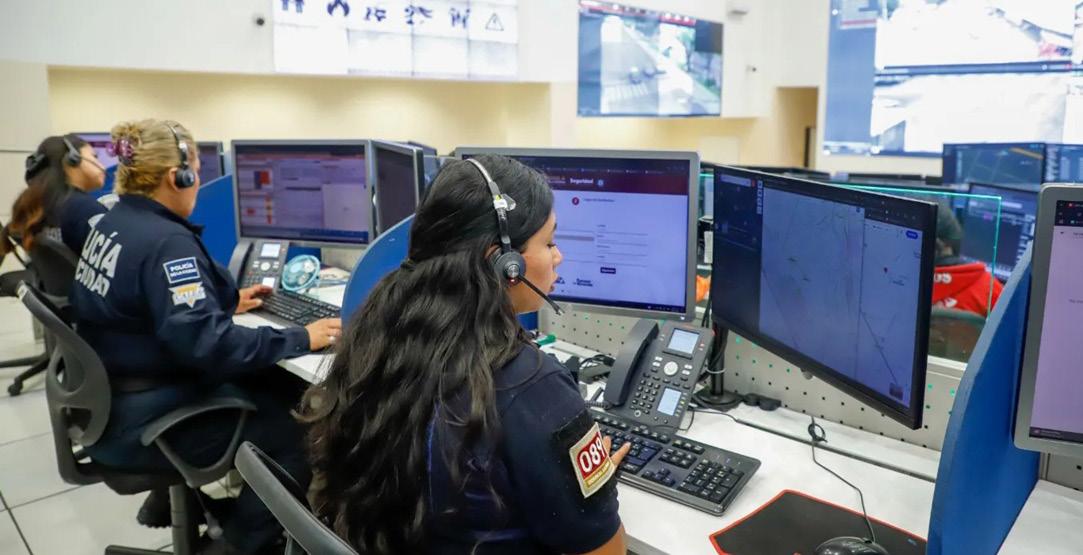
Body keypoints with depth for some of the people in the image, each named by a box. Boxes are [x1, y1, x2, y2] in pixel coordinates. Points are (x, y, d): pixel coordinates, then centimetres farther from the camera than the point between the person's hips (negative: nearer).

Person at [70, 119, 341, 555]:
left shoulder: (112, 224, 6)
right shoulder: (166, 242, -25)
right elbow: (207, 346, -33)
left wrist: (226, 302, 19)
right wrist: (301, 339, -25)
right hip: (144, 421, -10)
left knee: (274, 390, 18)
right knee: (297, 428, -6)